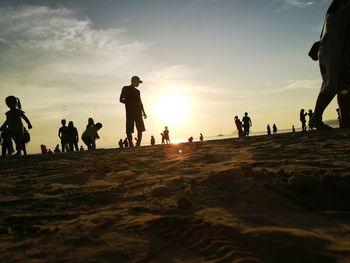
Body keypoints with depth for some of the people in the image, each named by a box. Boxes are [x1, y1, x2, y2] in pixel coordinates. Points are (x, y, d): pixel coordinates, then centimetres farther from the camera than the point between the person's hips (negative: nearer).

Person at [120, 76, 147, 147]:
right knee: (129, 130, -10)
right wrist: (131, 103, -11)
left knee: (140, 129, -4)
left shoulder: (137, 91, 23)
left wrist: (143, 112, 13)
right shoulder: (125, 89, 7)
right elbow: (121, 100, 0)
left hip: (138, 112, 5)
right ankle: (131, 144, -7)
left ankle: (138, 145, -2)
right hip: (129, 112, -5)